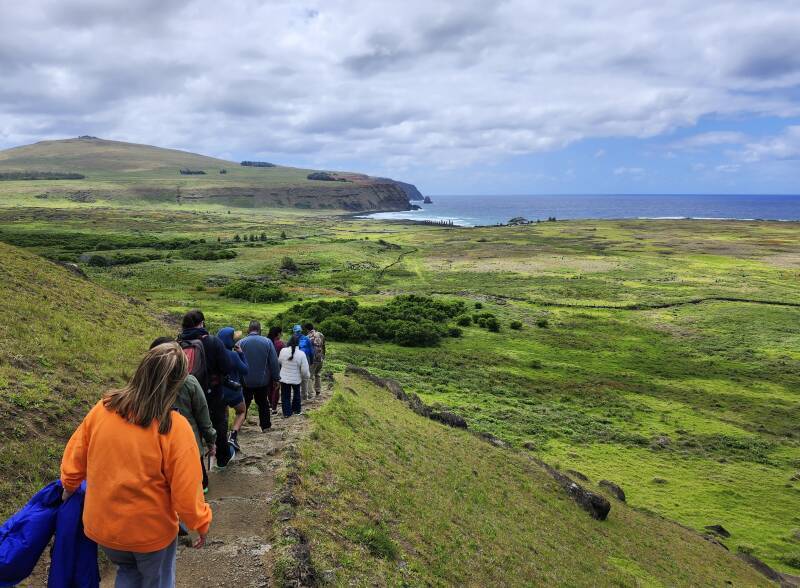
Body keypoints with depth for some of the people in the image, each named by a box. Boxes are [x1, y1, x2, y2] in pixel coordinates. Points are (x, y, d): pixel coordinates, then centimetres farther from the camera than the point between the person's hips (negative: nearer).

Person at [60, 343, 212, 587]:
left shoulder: (102, 409, -14)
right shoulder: (175, 427, -27)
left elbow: (74, 457, 1)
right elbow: (186, 492, -21)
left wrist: (70, 486, 22)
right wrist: (201, 523, -3)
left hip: (101, 526, 4)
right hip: (151, 532, -4)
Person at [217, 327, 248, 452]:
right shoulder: (233, 355, -22)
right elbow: (245, 370, -13)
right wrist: (241, 353, -9)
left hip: (218, 390, 4)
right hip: (233, 390, -4)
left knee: (224, 415, 24)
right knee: (241, 412, 20)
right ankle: (233, 436, 1)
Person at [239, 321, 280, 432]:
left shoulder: (241, 343, -9)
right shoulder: (267, 342, -7)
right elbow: (274, 362, -5)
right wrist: (276, 377, 4)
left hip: (245, 381, 0)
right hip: (263, 380, 1)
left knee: (244, 404, 13)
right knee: (263, 404, 13)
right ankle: (265, 426, 16)